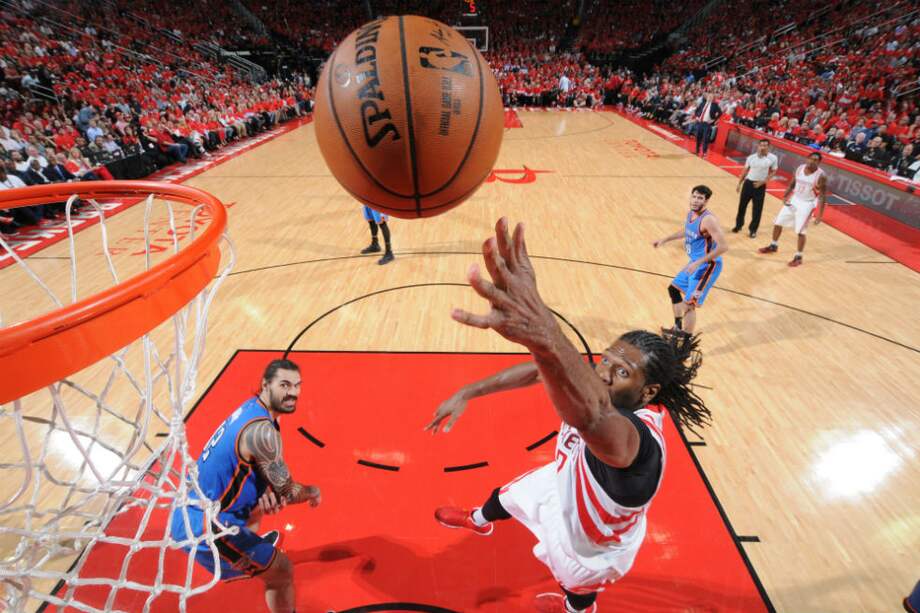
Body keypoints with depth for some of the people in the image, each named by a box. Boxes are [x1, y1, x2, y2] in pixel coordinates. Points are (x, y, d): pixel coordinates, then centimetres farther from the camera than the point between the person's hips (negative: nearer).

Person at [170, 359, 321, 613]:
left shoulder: (251, 407, 0)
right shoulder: (261, 430, -27)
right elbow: (288, 493, -18)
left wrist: (266, 492, -8)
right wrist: (313, 492, 4)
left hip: (191, 509, 10)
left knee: (262, 493, 33)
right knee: (283, 572, 0)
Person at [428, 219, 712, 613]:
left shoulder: (639, 440, -50)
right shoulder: (598, 388, -27)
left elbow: (593, 417, -75)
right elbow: (536, 371, -15)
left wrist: (543, 335, -95)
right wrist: (466, 394, -20)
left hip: (591, 545, -5)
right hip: (566, 483, 6)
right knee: (506, 496, 30)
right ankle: (478, 522, 68)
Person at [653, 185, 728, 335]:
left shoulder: (708, 220, -25)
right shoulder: (690, 213, 3)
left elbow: (723, 246, -29)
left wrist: (698, 262, -32)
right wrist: (664, 239, 25)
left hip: (707, 266, -10)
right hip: (695, 263, 10)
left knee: (689, 304, -11)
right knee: (673, 289, 22)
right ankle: (678, 328, 37)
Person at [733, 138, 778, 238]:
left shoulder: (773, 158, -8)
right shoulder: (751, 157, -2)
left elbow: (773, 172, -2)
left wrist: (762, 182, -14)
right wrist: (739, 184, 8)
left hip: (760, 186, -2)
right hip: (748, 183, 2)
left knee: (757, 209, 3)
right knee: (742, 205, 9)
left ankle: (753, 229, 14)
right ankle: (738, 225, 26)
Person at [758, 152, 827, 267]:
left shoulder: (821, 175, -19)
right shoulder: (800, 168, -5)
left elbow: (823, 196, -15)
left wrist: (820, 215, -19)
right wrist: (785, 196, -5)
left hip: (807, 204, -6)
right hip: (794, 199, 6)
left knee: (800, 232, -5)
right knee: (778, 223, 10)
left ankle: (798, 257, 9)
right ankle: (773, 246, 31)